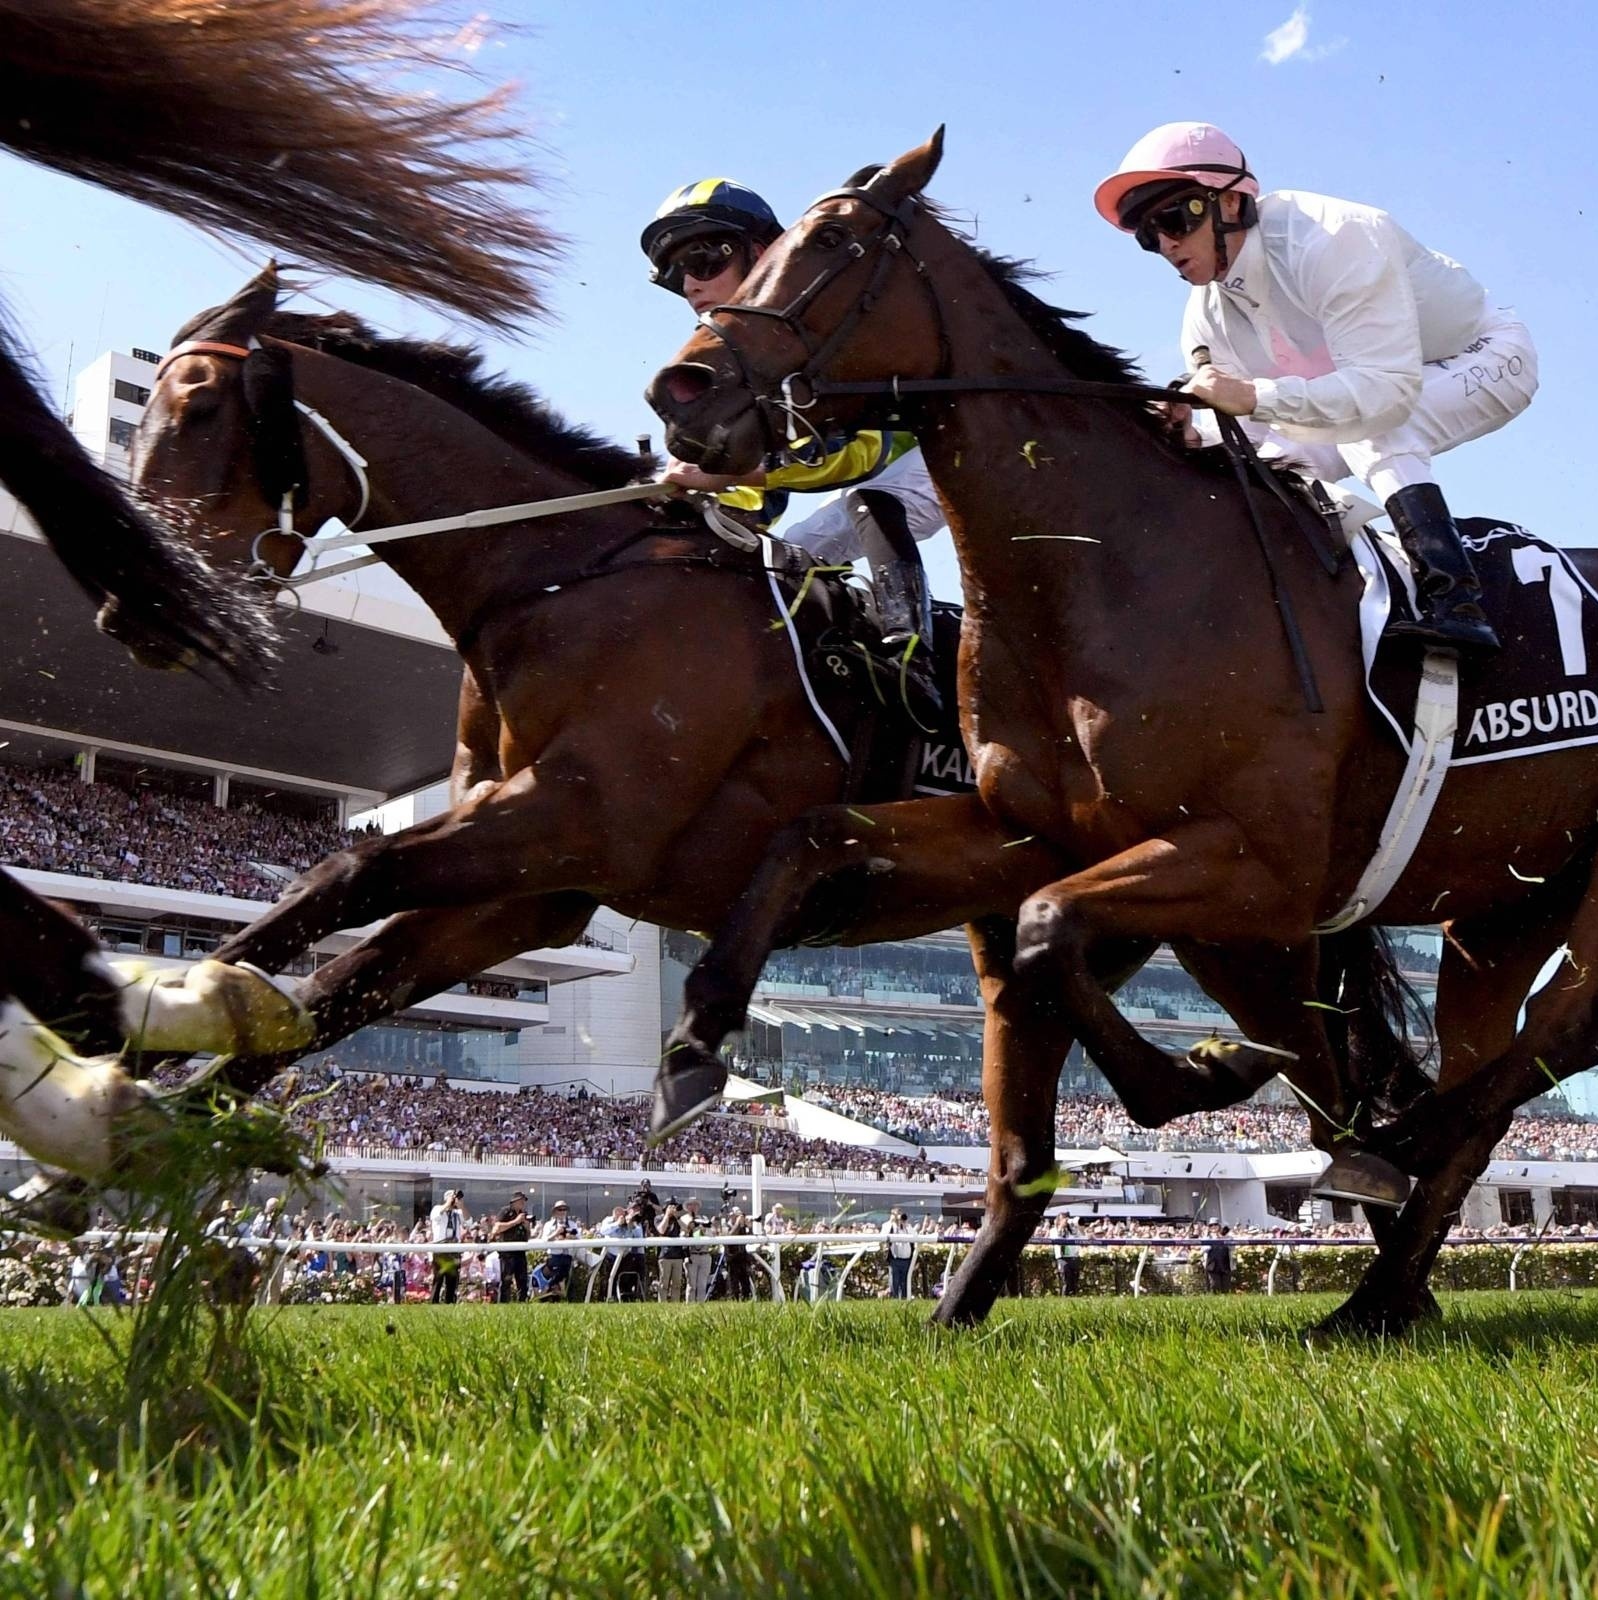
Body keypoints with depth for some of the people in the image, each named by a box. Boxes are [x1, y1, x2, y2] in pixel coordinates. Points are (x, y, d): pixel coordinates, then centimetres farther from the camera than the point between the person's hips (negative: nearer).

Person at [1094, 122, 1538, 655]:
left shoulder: (1330, 240, -34)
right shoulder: (1207, 313, -9)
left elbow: (1389, 389, -42)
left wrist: (1254, 396, -49)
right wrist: (1191, 431, -33)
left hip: (1484, 358, -8)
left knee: (1373, 429, -35)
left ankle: (1453, 601, -39)